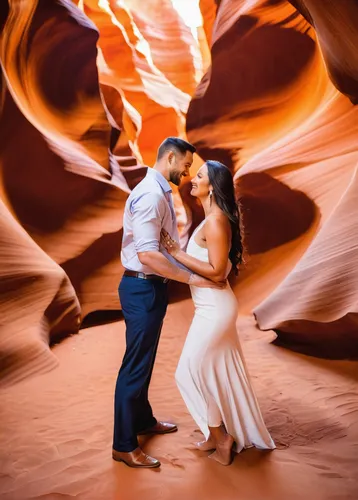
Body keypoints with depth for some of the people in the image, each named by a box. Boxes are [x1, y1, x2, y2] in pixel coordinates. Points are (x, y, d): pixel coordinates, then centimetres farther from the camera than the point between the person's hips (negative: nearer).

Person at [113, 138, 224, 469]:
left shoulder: (161, 193, 12)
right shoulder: (150, 195, -20)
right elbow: (147, 255, -28)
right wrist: (192, 278, -23)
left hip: (152, 287, 10)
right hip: (142, 289, -10)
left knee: (145, 360, 22)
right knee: (136, 365, 0)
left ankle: (143, 420, 40)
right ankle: (124, 445, 14)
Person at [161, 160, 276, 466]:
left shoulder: (215, 221, -20)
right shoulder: (215, 218, 10)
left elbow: (216, 271, -24)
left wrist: (177, 253, -22)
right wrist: (178, 251, 8)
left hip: (214, 309, -10)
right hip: (215, 306, 10)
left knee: (191, 372, 3)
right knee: (221, 372, 19)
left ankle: (221, 438, 17)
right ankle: (226, 434, 34)